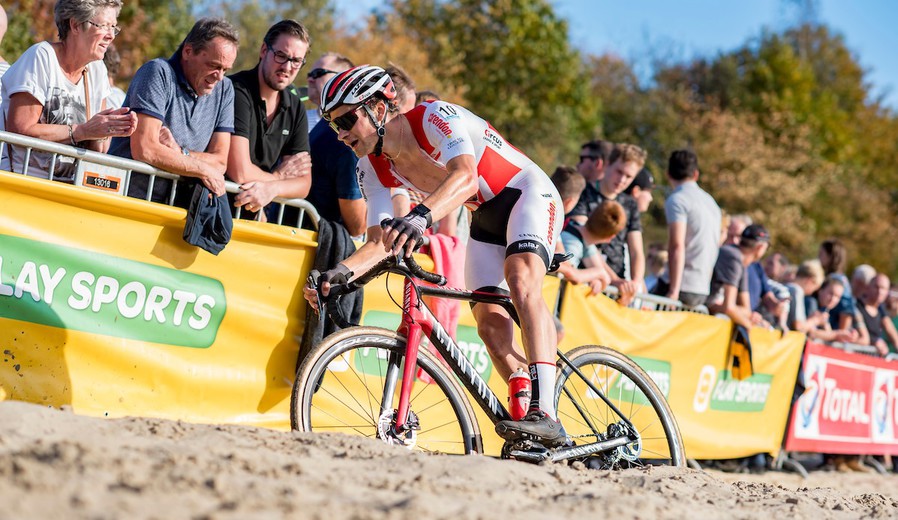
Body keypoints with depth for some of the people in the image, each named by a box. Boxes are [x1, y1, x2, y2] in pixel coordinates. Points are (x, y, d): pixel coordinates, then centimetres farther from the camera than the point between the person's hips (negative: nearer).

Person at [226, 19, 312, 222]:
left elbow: (303, 183, 5)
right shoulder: (237, 92, -15)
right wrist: (279, 176, -1)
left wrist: (272, 188, -17)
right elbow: (240, 173, -21)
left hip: (257, 217, 7)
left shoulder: (295, 108, 8)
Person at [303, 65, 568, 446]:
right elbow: (381, 242, -11)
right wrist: (341, 271, -31)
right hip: (486, 217, 8)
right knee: (490, 326, -6)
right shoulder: (373, 168, -7)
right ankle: (535, 439, 0)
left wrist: (421, 216, -63)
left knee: (521, 280, -32)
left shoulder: (436, 116, -28)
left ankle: (545, 414, -40)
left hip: (527, 193, -8)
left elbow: (465, 176, -45)